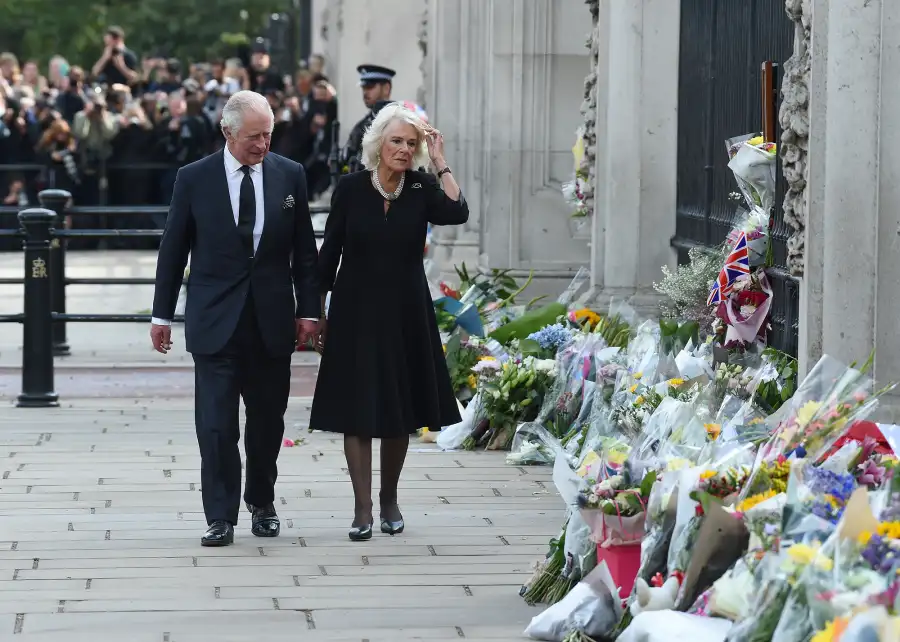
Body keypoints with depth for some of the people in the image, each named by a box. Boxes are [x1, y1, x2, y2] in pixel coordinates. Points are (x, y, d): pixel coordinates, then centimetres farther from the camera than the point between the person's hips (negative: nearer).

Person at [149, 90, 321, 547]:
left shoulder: (289, 176, 3)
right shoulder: (194, 179, -2)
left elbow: (304, 250, 8)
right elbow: (173, 250, 5)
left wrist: (308, 310, 4)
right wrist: (162, 314, 6)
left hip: (272, 320, 2)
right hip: (215, 320, -2)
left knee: (267, 420, 10)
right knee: (216, 424, -6)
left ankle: (262, 504, 27)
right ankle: (220, 518, -2)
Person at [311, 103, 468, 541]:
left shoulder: (422, 188, -1)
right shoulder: (351, 188, -4)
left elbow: (457, 213, -21)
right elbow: (329, 254, 0)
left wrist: (439, 163, -15)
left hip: (405, 314, 2)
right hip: (356, 312, -2)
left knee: (400, 411, 9)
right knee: (357, 411, -3)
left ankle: (389, 499, 24)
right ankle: (362, 508, -1)